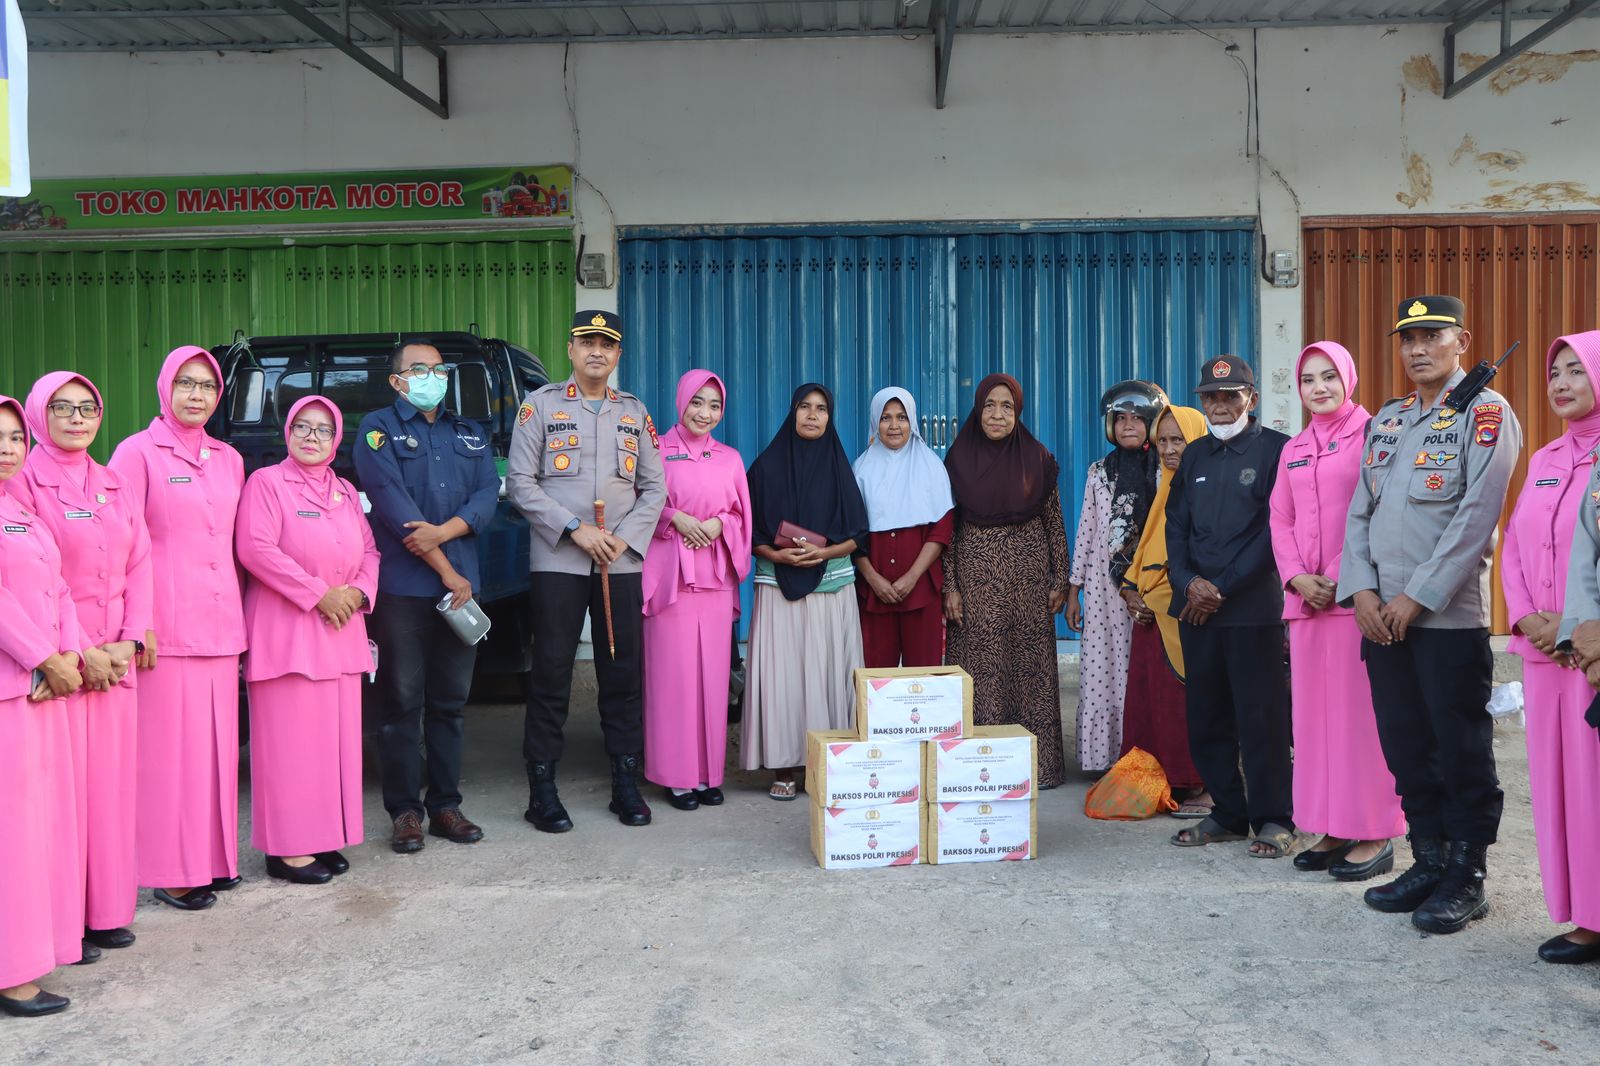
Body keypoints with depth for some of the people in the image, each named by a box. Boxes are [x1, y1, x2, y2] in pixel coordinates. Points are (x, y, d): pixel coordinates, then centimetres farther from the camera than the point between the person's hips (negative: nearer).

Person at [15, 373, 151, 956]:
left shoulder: (114, 487, 14)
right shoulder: (25, 482, -4)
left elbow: (139, 567, 10)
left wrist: (128, 642, -2)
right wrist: (78, 653, -13)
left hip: (116, 662, 5)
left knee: (111, 781, 8)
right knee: (61, 786, -2)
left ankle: (107, 909, 17)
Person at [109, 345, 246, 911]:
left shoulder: (228, 459, 14)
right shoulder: (138, 452, -2)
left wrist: (239, 614, 12)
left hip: (220, 625, 5)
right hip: (166, 629, -5)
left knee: (217, 743, 9)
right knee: (169, 748, -2)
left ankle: (213, 857, 20)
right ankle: (172, 870, 6)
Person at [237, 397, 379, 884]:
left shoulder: (345, 492, 17)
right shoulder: (266, 482, -4)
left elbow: (369, 551, 18)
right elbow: (255, 548, -15)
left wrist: (358, 592, -3)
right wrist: (319, 594, -16)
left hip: (341, 632, 7)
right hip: (286, 631, -7)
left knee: (337, 737, 8)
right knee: (289, 740, -5)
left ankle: (324, 838, 17)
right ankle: (286, 847, 2)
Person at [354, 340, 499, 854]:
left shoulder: (470, 434, 18)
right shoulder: (379, 429, 2)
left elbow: (488, 493, 5)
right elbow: (393, 505, -9)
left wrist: (444, 531, -15)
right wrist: (446, 572, -12)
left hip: (461, 586, 4)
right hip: (401, 585, -4)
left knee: (450, 701, 8)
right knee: (402, 701, -1)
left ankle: (445, 806, 16)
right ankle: (404, 812, 7)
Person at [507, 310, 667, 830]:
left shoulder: (635, 411, 12)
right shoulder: (541, 405, 4)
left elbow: (654, 487, 10)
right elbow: (520, 483, -2)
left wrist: (624, 538, -5)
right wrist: (575, 529, -11)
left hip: (622, 562, 3)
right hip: (557, 562, -3)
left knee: (624, 671, 5)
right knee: (550, 673, -1)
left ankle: (626, 782, 15)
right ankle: (542, 788, 8)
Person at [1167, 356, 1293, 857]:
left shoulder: (1276, 450, -2)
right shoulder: (1194, 456, 16)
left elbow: (1274, 530, -9)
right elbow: (1176, 527, 13)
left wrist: (1223, 588, -11)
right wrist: (1189, 581, -4)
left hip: (1252, 607, -5)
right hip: (1195, 606, 6)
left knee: (1261, 717, -2)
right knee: (1206, 717, 8)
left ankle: (1273, 820, 9)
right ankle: (1227, 813, 20)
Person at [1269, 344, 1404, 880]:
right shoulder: (1293, 450, 17)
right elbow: (1280, 520, 14)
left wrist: (1345, 579, -15)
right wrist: (1297, 578, -2)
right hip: (1306, 598, 6)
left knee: (1362, 711, -3)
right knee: (1314, 713, 7)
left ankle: (1375, 835, 5)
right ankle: (1332, 829, 16)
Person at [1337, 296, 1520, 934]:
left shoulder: (1485, 412, -4)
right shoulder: (1385, 420, 16)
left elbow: (1477, 515, -13)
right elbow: (1359, 511, 13)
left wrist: (1419, 596, -15)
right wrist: (1362, 590, -1)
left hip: (1450, 616, -6)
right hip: (1380, 616, 6)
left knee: (1461, 752, 2)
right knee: (1406, 749, 11)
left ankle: (1467, 877, 13)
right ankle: (1428, 862, 24)